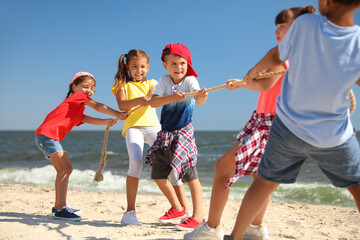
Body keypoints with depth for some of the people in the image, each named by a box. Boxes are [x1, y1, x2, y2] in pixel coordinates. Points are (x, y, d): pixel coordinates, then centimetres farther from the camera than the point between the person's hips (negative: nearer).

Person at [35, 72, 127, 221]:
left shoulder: (78, 109, 26)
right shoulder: (78, 96, 0)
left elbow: (87, 119, 13)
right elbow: (98, 107, -8)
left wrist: (106, 122, 0)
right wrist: (117, 115, -12)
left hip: (44, 136, 10)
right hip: (47, 134, -10)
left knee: (62, 170, 18)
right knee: (66, 168, -17)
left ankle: (58, 206, 28)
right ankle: (61, 209, -20)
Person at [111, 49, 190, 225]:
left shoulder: (151, 83, 20)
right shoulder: (123, 84, 16)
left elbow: (154, 98, -2)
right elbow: (122, 105, -2)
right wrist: (138, 100, -22)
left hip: (153, 126, 2)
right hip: (133, 127, -2)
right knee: (136, 161, -27)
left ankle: (184, 209, -6)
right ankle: (130, 211, -20)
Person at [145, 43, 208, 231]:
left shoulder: (190, 81, -10)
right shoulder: (164, 81, 1)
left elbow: (199, 100, -30)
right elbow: (153, 102, -15)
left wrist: (202, 96, -54)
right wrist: (172, 97, -33)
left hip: (184, 132, -5)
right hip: (165, 134, 6)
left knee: (190, 175, -12)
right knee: (158, 175, 11)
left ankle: (197, 217, -6)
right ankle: (177, 209, 28)